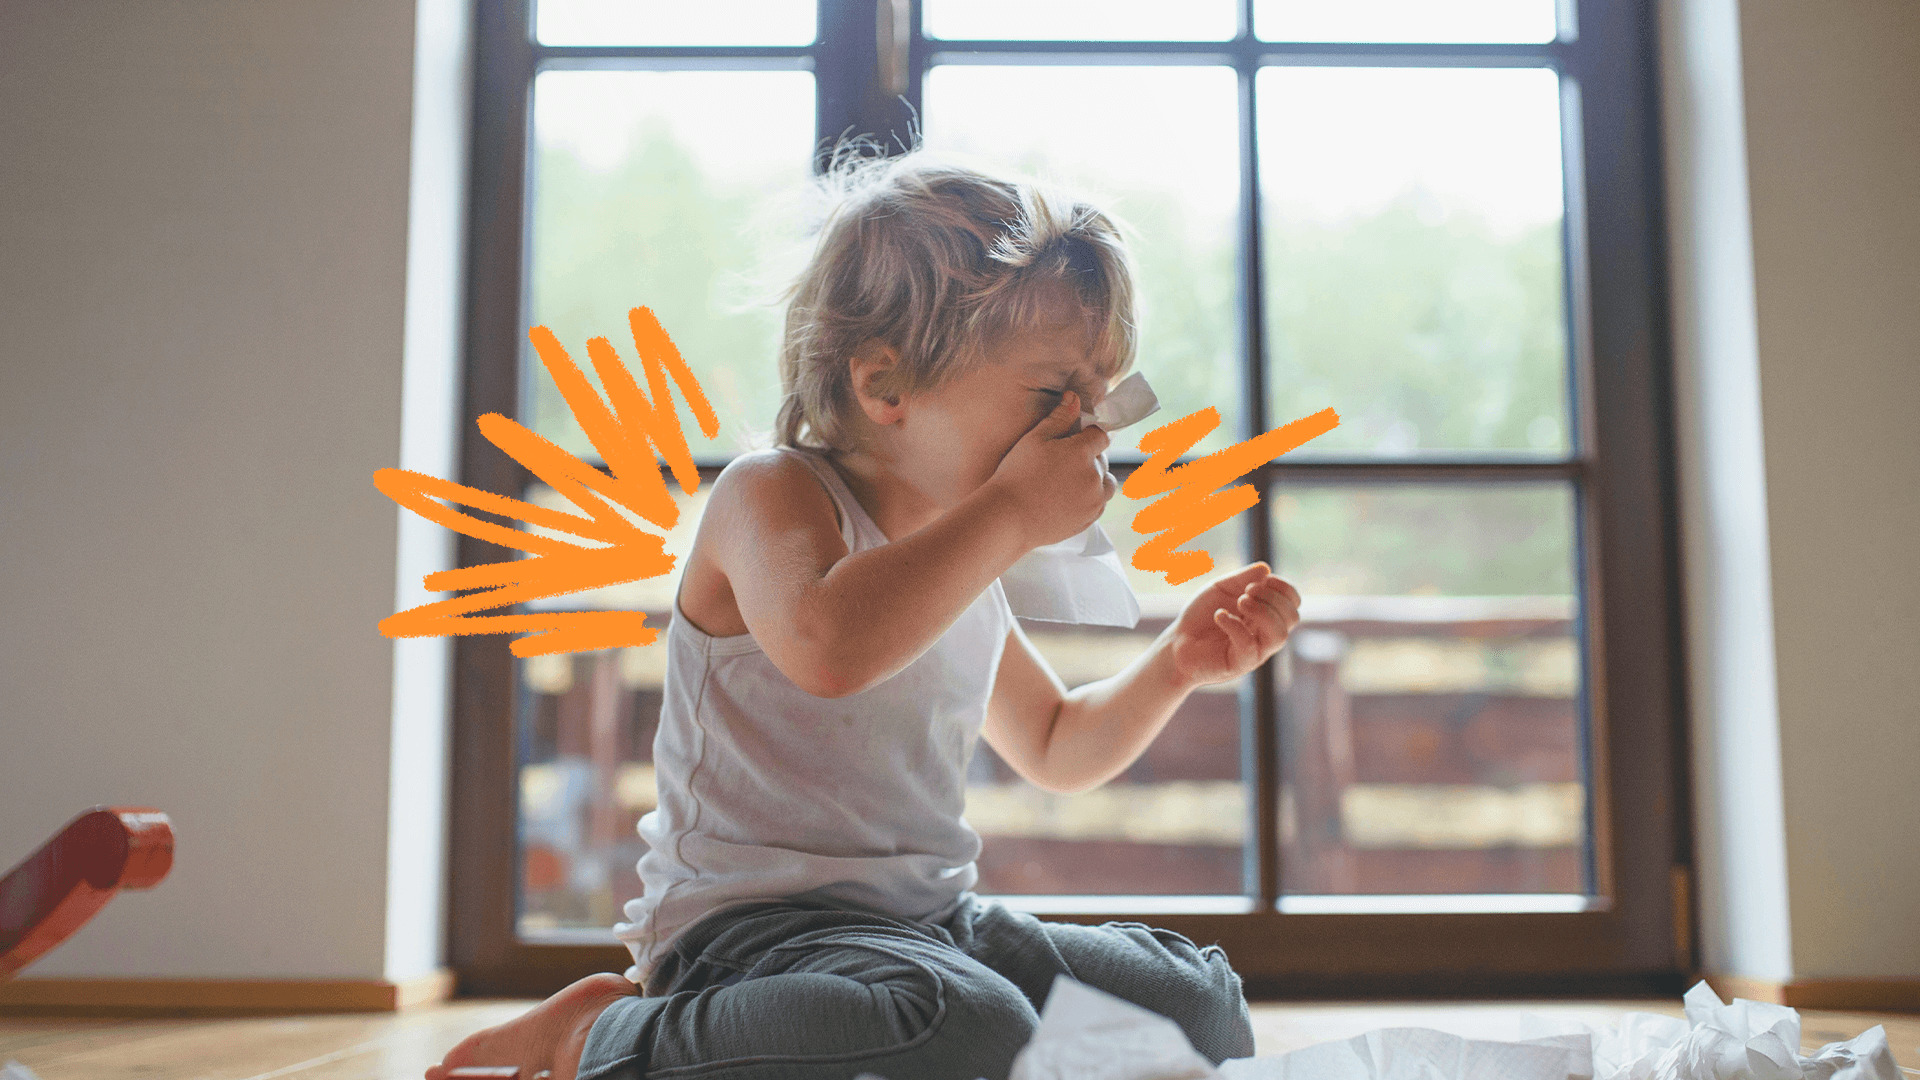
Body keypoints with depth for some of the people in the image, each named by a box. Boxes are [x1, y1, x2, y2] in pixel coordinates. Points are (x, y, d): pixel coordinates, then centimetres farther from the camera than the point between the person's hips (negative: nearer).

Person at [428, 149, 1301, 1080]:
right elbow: (829, 645, -36)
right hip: (753, 921, -9)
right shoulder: (772, 495, -11)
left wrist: (1177, 664, 11)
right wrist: (1012, 512, -25)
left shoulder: (966, 565, 15)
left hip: (930, 921, 9)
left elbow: (1057, 750, 28)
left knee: (1200, 1005, 5)